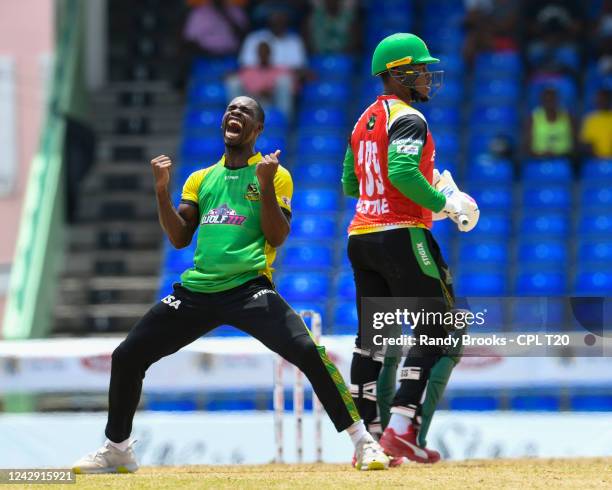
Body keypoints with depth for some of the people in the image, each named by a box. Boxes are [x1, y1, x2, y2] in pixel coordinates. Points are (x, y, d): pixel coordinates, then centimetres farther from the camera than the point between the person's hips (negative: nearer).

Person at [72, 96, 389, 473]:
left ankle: (363, 441, -17)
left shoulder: (273, 175, 5)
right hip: (197, 291, 5)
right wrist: (162, 190, 2)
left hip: (249, 289, -5)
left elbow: (277, 237, -6)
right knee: (127, 356, 2)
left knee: (308, 351, -26)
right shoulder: (201, 179, 18)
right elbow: (179, 238, 12)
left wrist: (266, 186, -17)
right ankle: (117, 450, 20)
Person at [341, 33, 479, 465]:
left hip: (360, 237, 9)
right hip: (401, 235, -9)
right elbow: (402, 172, -25)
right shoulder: (409, 119, -10)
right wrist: (444, 203, -14)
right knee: (438, 331, -5)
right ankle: (404, 428, -17)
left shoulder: (365, 121, 18)